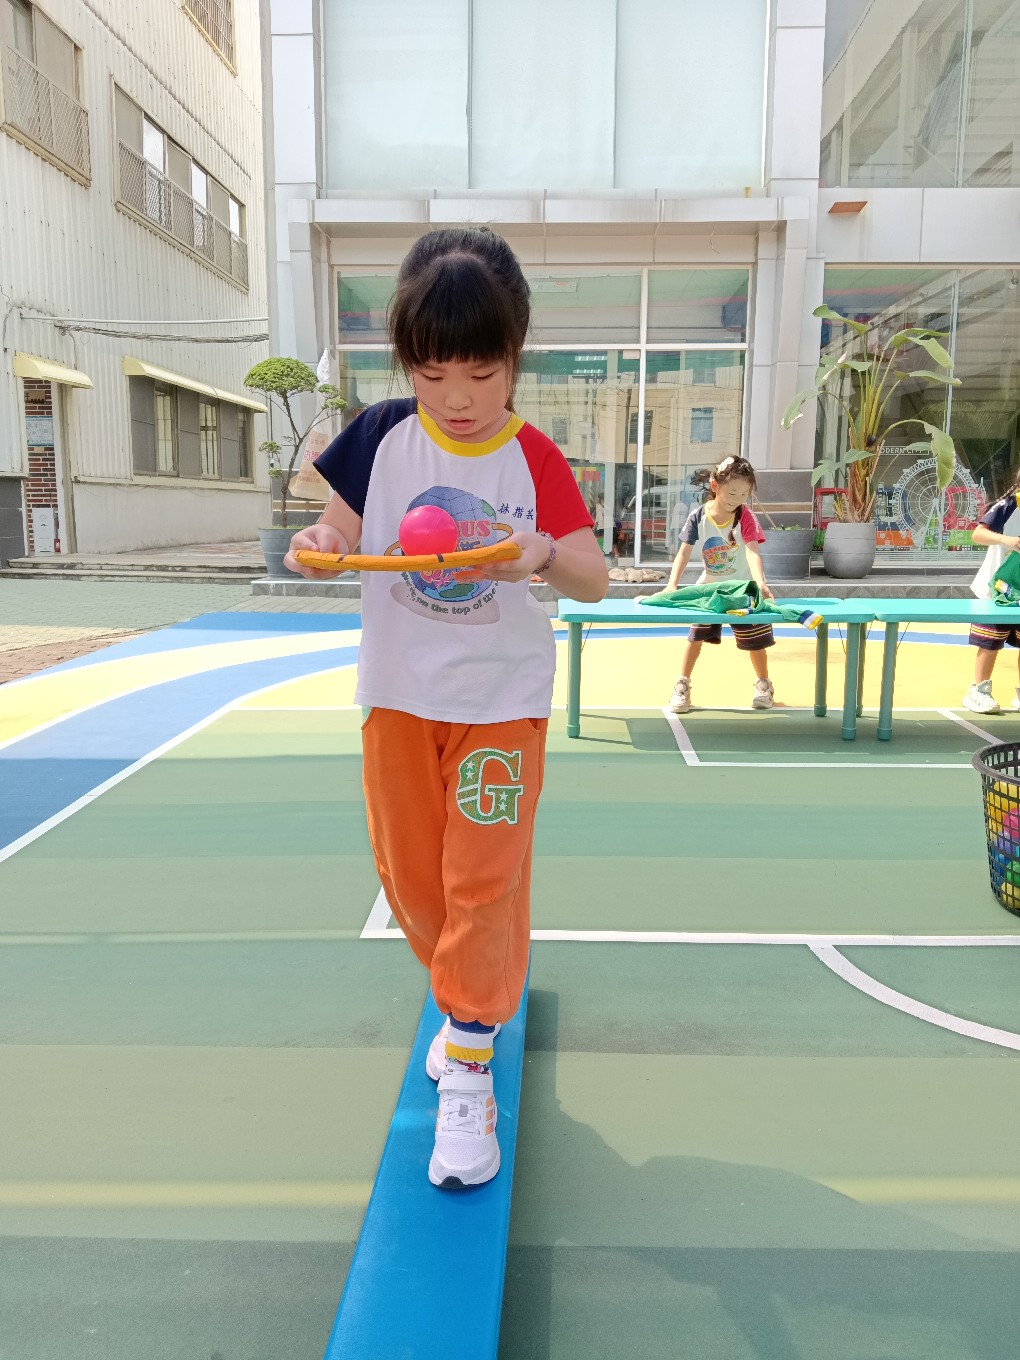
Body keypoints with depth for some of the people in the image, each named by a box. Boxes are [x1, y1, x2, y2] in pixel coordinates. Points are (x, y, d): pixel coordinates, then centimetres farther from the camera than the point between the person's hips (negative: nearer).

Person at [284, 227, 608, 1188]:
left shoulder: (535, 459, -8)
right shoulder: (382, 435, -3)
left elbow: (596, 582, -13)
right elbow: (339, 533, 3)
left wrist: (544, 555, -34)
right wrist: (313, 547, -20)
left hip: (501, 701, -3)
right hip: (397, 693, 3)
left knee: (484, 878, -3)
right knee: (408, 873, 13)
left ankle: (468, 1071, 12)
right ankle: (469, 1001, 40)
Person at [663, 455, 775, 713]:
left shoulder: (745, 517, -19)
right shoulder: (698, 516, -14)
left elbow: (752, 551, -32)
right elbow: (684, 552, -15)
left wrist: (760, 582, -49)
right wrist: (672, 585, -29)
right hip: (709, 587, 1)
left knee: (755, 641, 8)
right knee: (695, 636, -1)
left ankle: (763, 684, 30)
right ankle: (682, 685, 11)